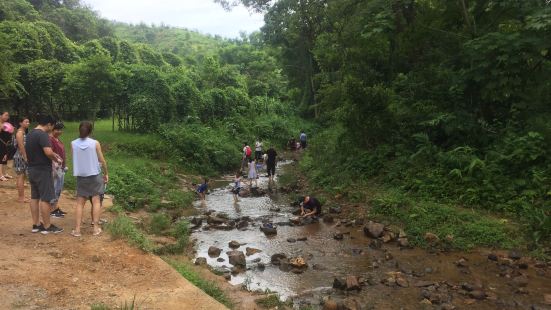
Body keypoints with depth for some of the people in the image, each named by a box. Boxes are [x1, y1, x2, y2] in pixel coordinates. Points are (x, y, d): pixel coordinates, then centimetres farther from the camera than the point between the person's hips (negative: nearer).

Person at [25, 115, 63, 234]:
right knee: (45, 199, -3)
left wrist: (52, 155, 15)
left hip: (32, 169, 10)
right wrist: (55, 159, -11)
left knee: (34, 197, 14)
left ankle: (36, 224, 21)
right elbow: (48, 152, -29)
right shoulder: (42, 135, -18)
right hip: (42, 170, -10)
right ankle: (47, 227, 3)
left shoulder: (30, 134, 12)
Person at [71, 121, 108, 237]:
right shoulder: (95, 143, -10)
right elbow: (102, 161, -3)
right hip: (94, 175, -2)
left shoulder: (73, 144, -5)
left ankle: (77, 229, 5)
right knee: (96, 201, 8)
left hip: (80, 176, 2)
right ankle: (96, 227, 7)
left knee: (80, 203, 8)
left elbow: (76, 159, 4)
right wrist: (106, 173, 9)